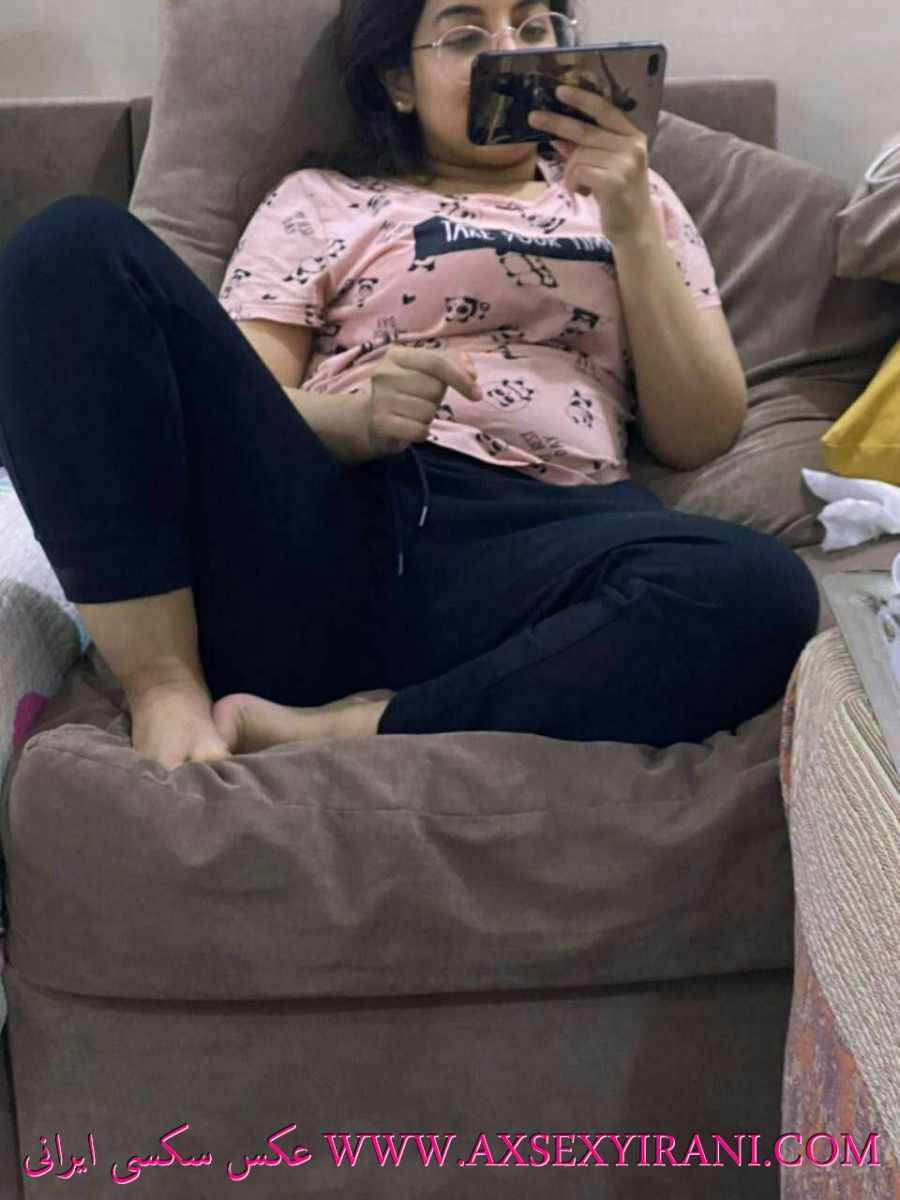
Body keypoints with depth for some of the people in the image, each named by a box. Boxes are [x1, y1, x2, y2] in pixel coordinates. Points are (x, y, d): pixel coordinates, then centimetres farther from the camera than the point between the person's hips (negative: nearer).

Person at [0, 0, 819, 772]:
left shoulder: (632, 195, 26)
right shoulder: (321, 201, 21)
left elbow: (699, 437, 13)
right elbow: (230, 415, 8)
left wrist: (632, 226, 1)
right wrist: (360, 415, -14)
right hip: (316, 532, 0)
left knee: (762, 590, -34)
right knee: (77, 245, -17)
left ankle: (334, 736, -25)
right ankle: (168, 685, -22)